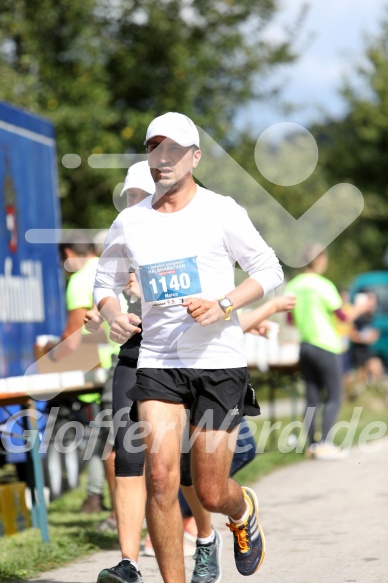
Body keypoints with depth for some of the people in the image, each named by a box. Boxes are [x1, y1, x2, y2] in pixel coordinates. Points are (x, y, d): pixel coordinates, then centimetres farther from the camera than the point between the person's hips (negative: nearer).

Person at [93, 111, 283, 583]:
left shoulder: (221, 212, -3)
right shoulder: (129, 223, 5)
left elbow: (270, 271, 1)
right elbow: (105, 282, 19)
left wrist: (223, 305, -15)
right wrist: (112, 315, -4)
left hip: (220, 364, -2)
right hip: (157, 362, 2)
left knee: (211, 494, 2)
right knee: (160, 476, -17)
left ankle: (243, 510, 40)